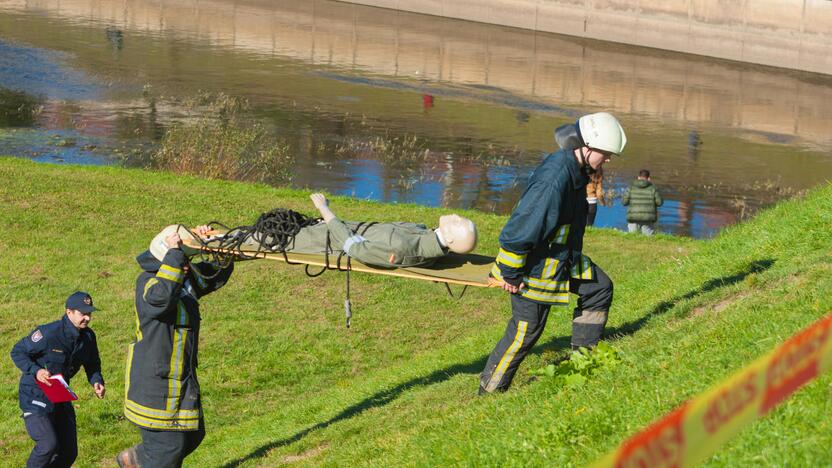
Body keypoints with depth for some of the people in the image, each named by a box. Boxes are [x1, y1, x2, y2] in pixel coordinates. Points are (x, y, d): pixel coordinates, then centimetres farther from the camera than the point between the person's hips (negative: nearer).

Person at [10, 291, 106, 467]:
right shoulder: (48, 334, -23)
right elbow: (17, 352, -14)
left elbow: (92, 364, 14)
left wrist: (97, 382, -7)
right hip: (35, 396, -7)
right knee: (49, 443, -23)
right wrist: (36, 371, -28)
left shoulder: (88, 337, -2)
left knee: (69, 452, 7)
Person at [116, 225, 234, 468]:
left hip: (182, 379, 9)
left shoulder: (190, 277, 9)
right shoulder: (148, 281, -18)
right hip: (155, 382, -9)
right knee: (168, 445, -6)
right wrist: (174, 253, -37)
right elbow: (161, 296, -42)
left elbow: (220, 273, 21)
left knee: (193, 436, 18)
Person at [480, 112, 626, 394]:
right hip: (533, 268, -10)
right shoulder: (554, 179, -33)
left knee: (600, 289, 15)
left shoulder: (576, 170, 0)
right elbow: (520, 229, -30)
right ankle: (490, 390, 15)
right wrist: (510, 275, -21)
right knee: (525, 331, 0)